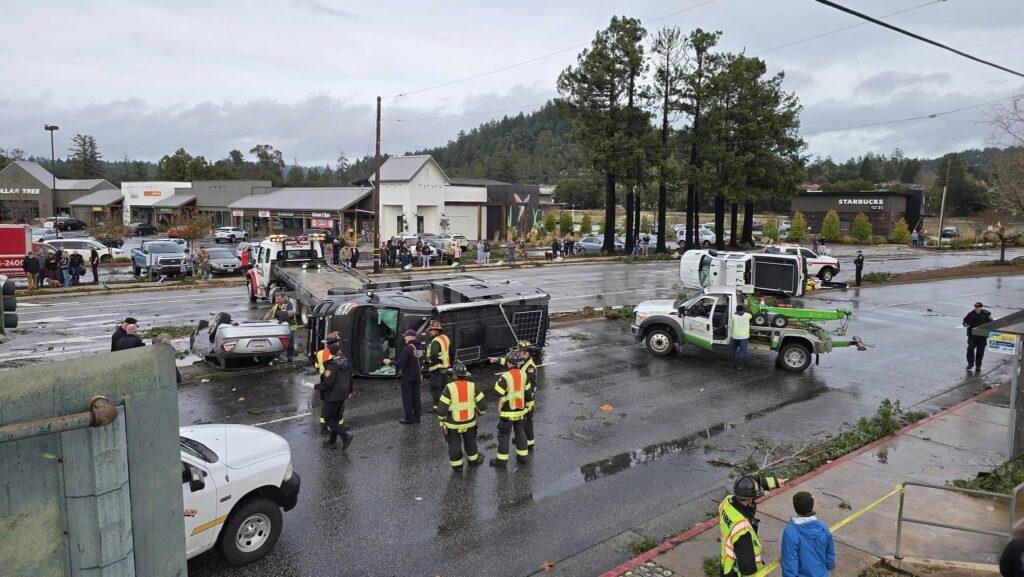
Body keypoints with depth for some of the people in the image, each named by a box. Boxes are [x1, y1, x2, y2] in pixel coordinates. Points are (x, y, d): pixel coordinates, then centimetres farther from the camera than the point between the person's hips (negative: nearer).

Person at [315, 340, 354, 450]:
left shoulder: (331, 366, -24)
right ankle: (332, 441, 27)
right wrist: (350, 391, 25)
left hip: (332, 397, -8)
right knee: (336, 417, 18)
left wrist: (315, 386, -9)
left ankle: (345, 436, -6)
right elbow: (350, 378, 13)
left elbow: (327, 384, -24)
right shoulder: (345, 361, 2)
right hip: (342, 395, 8)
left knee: (329, 419, 4)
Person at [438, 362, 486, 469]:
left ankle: (457, 465, 28)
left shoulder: (449, 388, -18)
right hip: (470, 422, 3)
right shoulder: (472, 386, -9)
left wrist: (441, 420, 0)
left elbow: (442, 408, -17)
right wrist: (477, 413, 15)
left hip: (453, 424, -3)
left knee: (454, 444, 17)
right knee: (470, 442, 26)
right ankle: (473, 460, 43)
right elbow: (482, 405, -5)